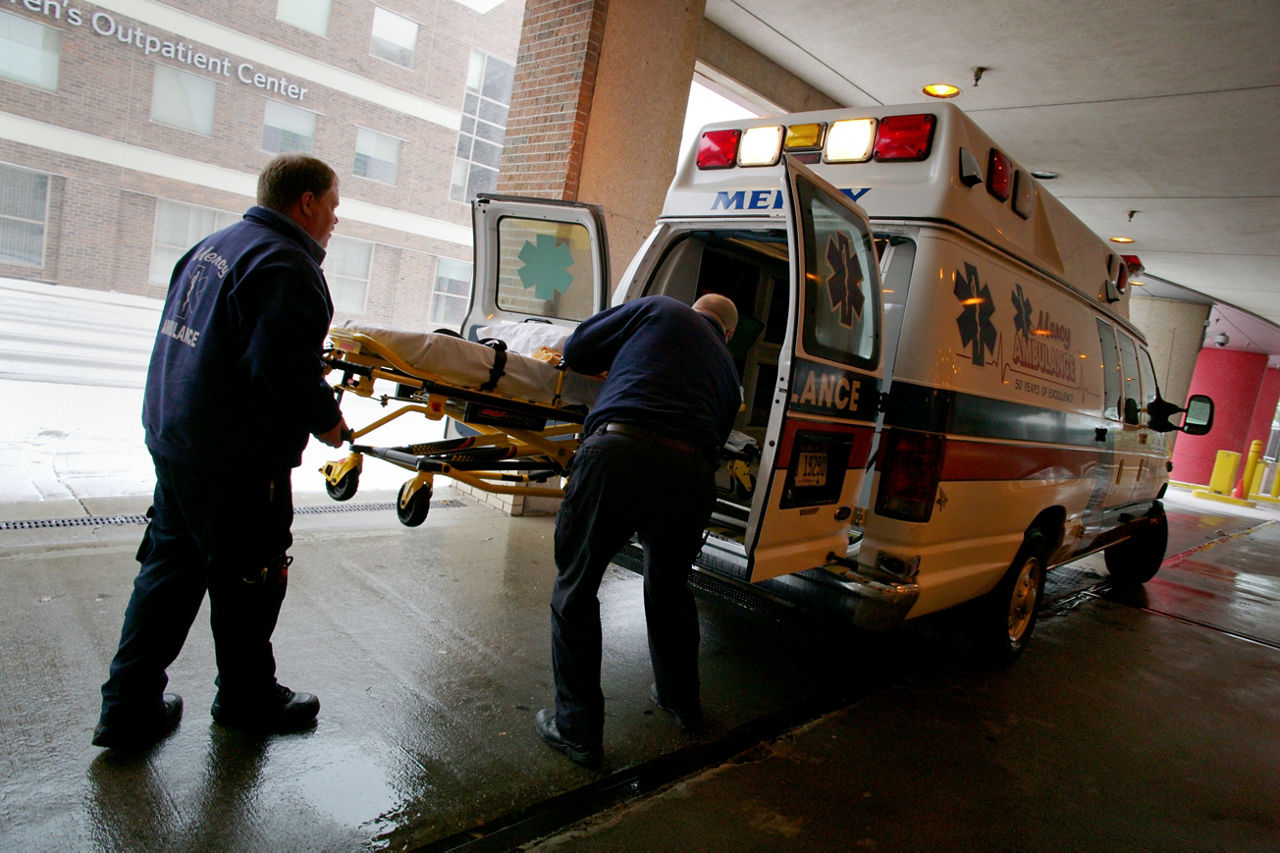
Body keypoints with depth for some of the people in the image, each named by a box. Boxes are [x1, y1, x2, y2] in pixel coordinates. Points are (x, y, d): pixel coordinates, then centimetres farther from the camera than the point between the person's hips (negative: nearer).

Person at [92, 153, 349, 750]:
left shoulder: (212, 246, 13)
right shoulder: (285, 265, -17)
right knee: (249, 583, 9)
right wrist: (325, 418, -9)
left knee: (169, 572, 17)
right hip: (239, 463, -9)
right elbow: (284, 371, -27)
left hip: (174, 443, 9)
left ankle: (130, 708, 26)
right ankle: (246, 699, 29)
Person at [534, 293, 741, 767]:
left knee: (576, 589, 12)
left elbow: (577, 350, 20)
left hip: (618, 453, -4)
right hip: (691, 475, 5)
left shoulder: (659, 309, 21)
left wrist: (615, 367, 40)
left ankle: (577, 730, 19)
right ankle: (681, 701, 48)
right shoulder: (727, 371, 31)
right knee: (670, 591, 28)